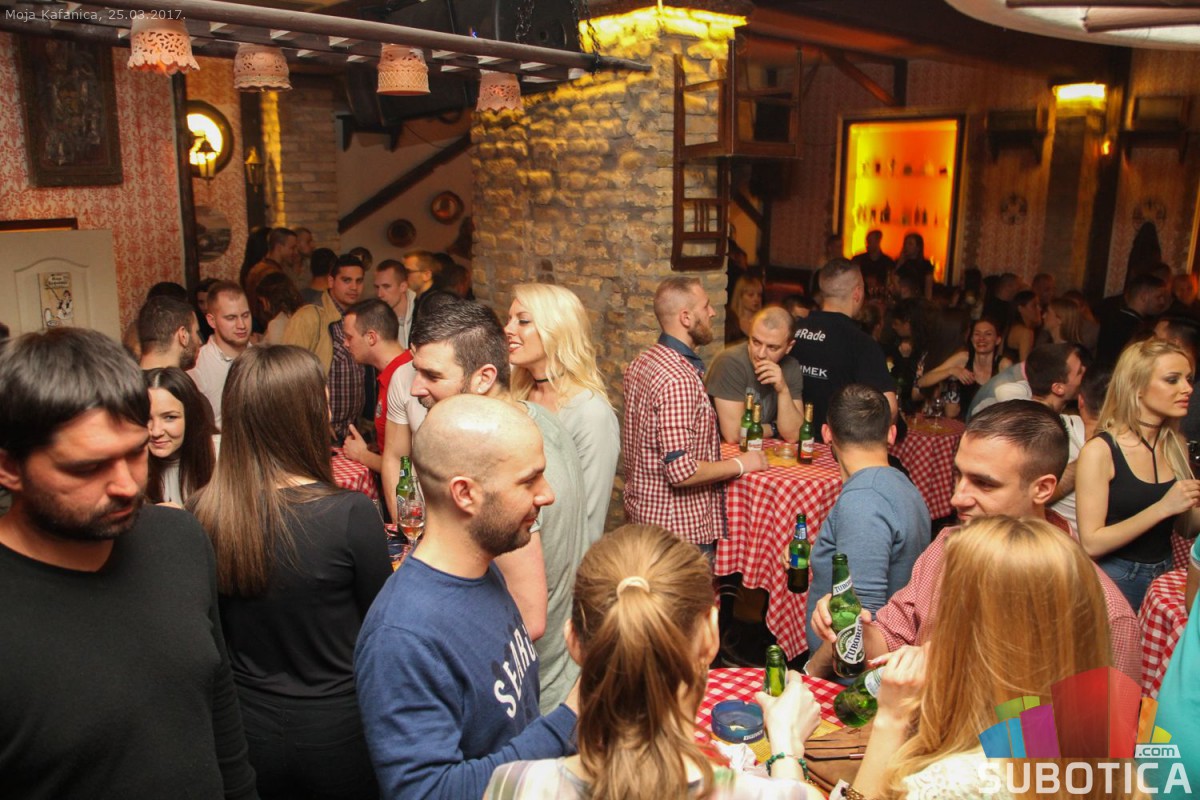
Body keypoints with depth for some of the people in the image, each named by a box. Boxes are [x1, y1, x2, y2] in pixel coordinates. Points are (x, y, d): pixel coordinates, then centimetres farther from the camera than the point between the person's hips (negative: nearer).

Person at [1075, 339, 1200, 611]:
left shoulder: (1176, 447, 3)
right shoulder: (1100, 451, -16)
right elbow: (1091, 544, -20)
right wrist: (1162, 508, -26)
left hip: (1166, 576, 6)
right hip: (1114, 579, -6)